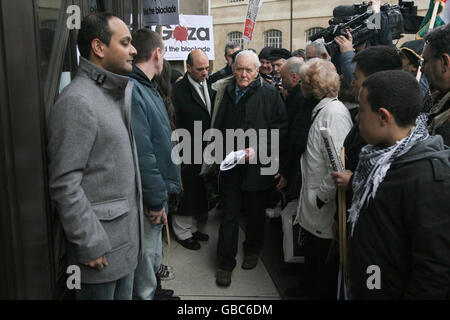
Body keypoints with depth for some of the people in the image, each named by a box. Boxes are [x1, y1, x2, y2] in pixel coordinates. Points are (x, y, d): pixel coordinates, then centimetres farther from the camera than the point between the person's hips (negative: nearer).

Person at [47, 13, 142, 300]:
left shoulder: (117, 93, 10)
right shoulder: (77, 101, -19)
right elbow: (64, 185, -21)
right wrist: (91, 245, -18)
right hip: (102, 244, -8)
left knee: (124, 294, 21)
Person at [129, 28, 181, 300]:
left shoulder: (148, 88, 12)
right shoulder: (133, 91, -23)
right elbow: (141, 153, -26)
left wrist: (163, 191, 16)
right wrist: (155, 201, -21)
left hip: (158, 192, 10)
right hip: (149, 199, -10)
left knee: (154, 259, 25)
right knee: (146, 261, 5)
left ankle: (151, 291, 42)